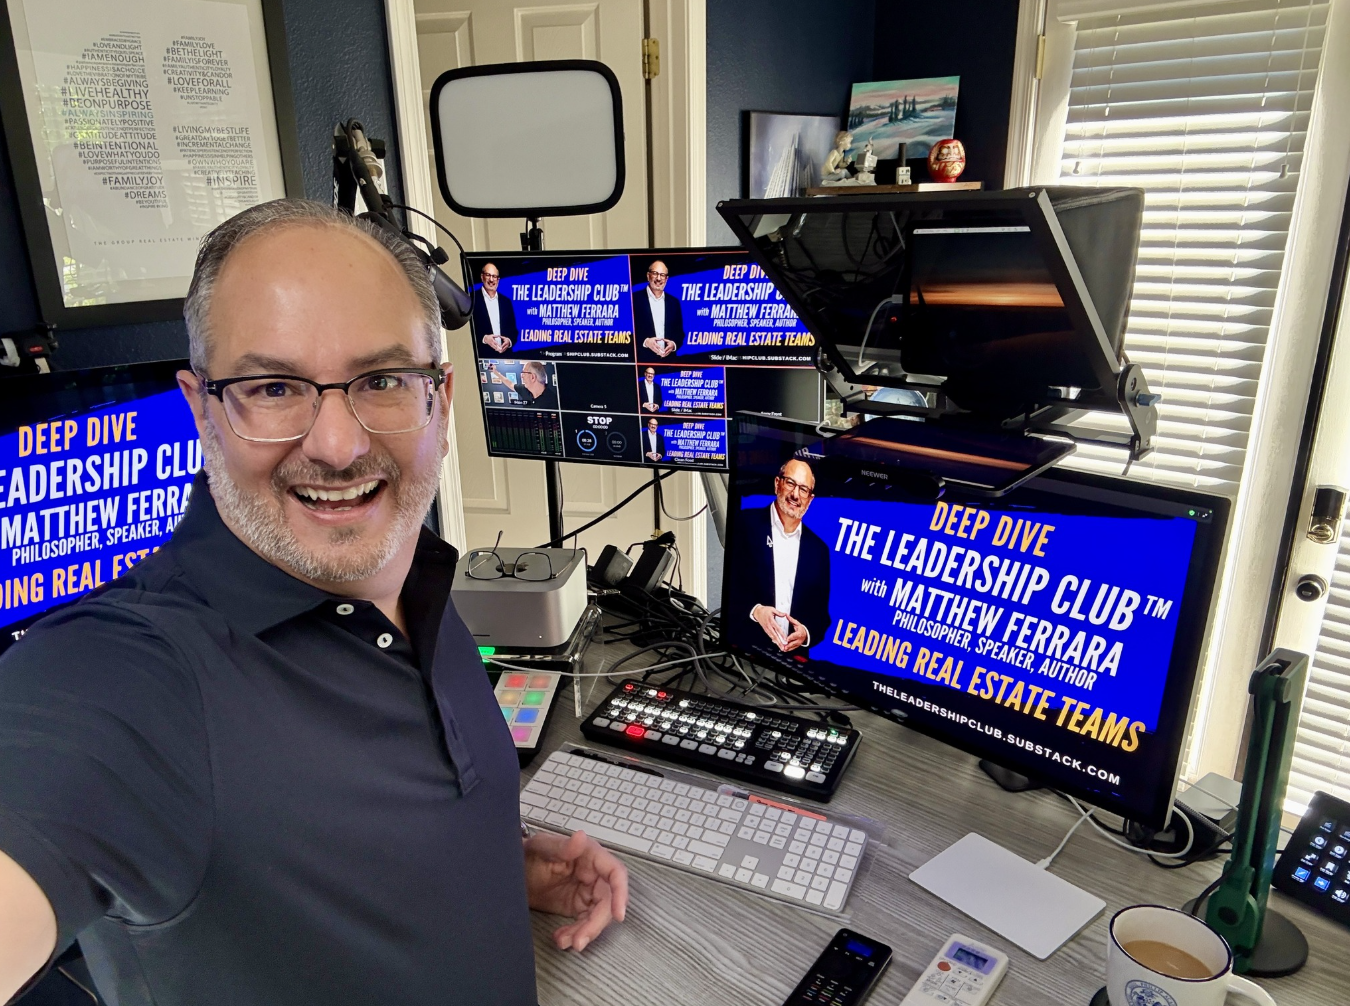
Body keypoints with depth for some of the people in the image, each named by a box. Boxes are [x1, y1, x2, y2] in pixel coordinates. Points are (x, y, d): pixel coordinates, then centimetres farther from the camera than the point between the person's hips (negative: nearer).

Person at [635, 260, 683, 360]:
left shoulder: (674, 302, 10)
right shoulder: (635, 299, -3)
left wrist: (674, 344, -9)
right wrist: (645, 341, -20)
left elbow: (680, 332, 11)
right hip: (642, 359, -3)